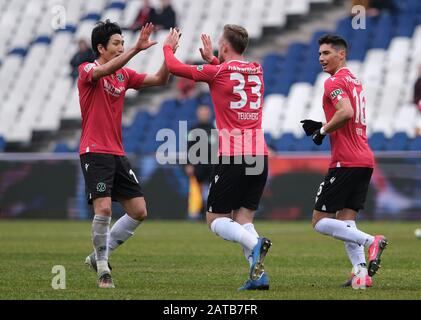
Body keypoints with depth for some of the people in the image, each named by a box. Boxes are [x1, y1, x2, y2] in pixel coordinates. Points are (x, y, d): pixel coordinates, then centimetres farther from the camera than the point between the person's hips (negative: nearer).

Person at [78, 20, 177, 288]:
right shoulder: (87, 71, -7)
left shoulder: (125, 74, 12)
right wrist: (137, 49, -40)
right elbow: (106, 70, -30)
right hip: (95, 152, -7)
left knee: (139, 212, 4)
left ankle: (99, 255, 18)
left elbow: (159, 80, 11)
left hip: (117, 154, 7)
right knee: (104, 209, -19)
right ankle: (102, 268, -2)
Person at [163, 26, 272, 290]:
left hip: (232, 157, -5)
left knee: (216, 219, 4)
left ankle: (255, 244, -24)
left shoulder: (217, 72, -5)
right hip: (260, 156, 6)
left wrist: (168, 47, 25)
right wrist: (212, 58, 38)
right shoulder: (257, 70, 12)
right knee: (243, 219, 9)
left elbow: (174, 67, 7)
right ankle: (258, 275, -10)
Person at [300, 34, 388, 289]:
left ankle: (371, 241, -18)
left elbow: (346, 113, -26)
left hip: (346, 161, -9)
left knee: (320, 221, -4)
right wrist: (321, 126, 16)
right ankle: (361, 273, -4)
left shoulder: (335, 82, -9)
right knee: (345, 222, 10)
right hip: (365, 160, 9)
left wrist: (323, 130, -10)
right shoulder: (355, 81, 20)